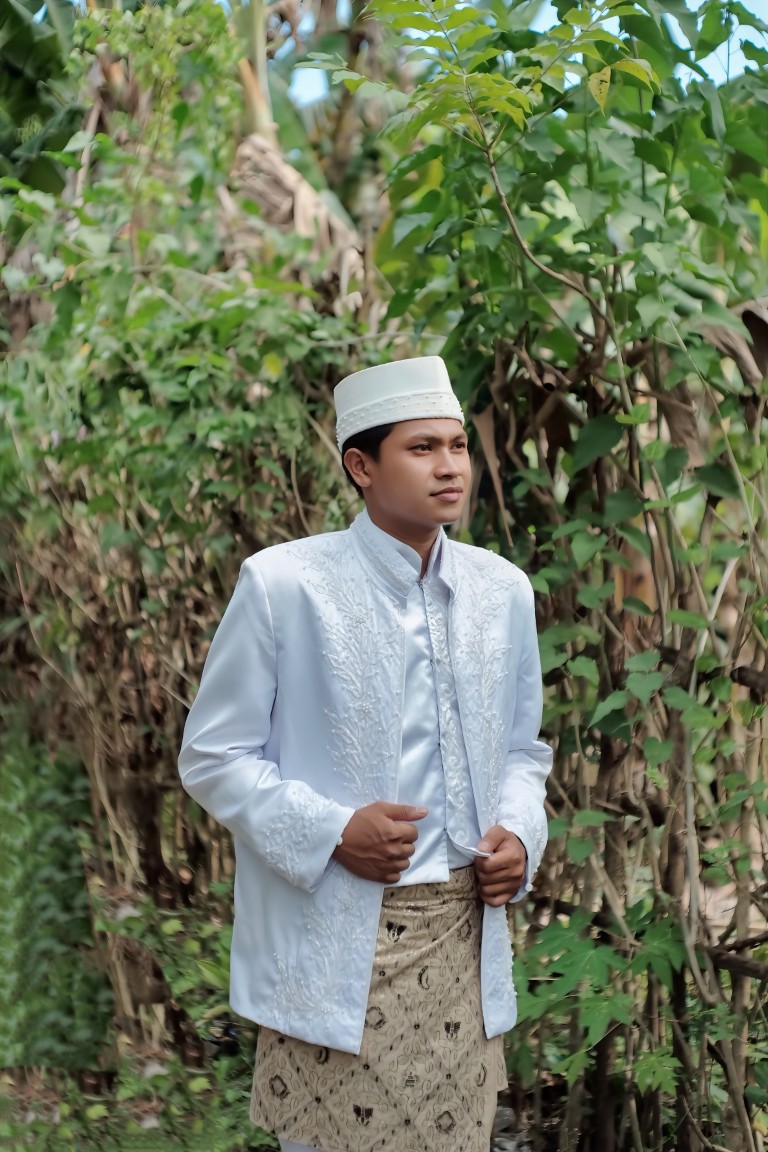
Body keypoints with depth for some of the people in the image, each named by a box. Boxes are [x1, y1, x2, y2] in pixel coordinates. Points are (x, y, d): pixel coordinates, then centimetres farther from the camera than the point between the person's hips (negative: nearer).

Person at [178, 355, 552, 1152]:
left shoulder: (502, 590, 8)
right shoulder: (283, 584, -7)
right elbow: (212, 758, -3)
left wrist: (518, 832, -2)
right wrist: (332, 833, -17)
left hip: (464, 938, 5)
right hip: (336, 948, -4)